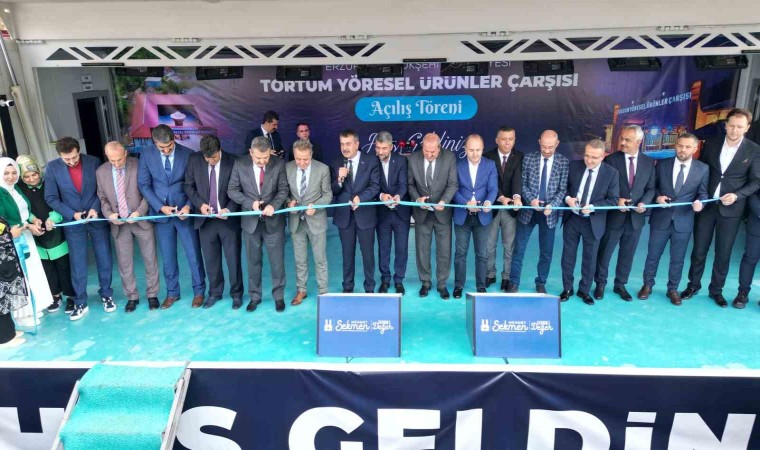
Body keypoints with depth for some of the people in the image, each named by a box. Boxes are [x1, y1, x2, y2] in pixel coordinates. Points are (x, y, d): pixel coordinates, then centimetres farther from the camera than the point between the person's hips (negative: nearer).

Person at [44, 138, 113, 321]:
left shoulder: (94, 162, -8)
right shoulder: (52, 168, -9)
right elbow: (51, 198, -4)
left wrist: (95, 208, -15)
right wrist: (72, 214, -14)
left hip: (97, 218, 1)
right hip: (73, 222, 0)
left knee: (105, 260, 8)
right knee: (77, 264, 5)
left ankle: (106, 295, 26)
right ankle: (80, 303, 18)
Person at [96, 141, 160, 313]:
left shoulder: (139, 166, -10)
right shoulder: (101, 172, 1)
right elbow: (102, 198, 9)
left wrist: (139, 212, -19)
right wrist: (109, 214, -9)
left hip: (141, 220, -2)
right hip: (118, 223, 3)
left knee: (150, 260, 6)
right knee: (124, 263, 9)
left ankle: (152, 294, 22)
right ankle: (132, 297, 25)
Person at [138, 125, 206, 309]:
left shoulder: (188, 154, -8)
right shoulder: (146, 155, -4)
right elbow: (144, 185, -1)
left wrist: (188, 206, -16)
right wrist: (161, 206, -11)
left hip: (185, 211, -1)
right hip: (161, 213, 2)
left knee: (193, 255, 5)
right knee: (167, 258, 11)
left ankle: (199, 291, 21)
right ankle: (172, 292, 27)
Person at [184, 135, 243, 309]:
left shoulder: (233, 162, -12)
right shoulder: (194, 160, -4)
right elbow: (189, 186, 5)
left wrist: (229, 209, -19)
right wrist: (200, 204, -11)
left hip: (228, 218, -2)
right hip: (206, 219, 3)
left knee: (233, 259, 8)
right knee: (211, 260, 13)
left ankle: (236, 294, 25)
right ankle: (214, 293, 31)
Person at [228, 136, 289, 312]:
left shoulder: (278, 164, -8)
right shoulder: (240, 164, -7)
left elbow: (284, 189, -4)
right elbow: (232, 190, -3)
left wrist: (273, 205, -21)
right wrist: (250, 203, -18)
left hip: (274, 220, -1)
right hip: (251, 221, 1)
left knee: (277, 261, 7)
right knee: (253, 261, 12)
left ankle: (279, 296, 23)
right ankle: (255, 297, 28)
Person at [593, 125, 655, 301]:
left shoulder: (649, 162, 3)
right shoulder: (611, 159, -6)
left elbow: (651, 188, 5)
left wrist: (644, 202, -13)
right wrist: (616, 200, -18)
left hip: (635, 216, 3)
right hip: (614, 215, -3)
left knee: (628, 254, 13)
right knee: (604, 252, 7)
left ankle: (620, 285, 28)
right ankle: (600, 284, 24)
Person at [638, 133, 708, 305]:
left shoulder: (703, 169, -1)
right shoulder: (662, 165, 0)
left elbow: (703, 193, 2)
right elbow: (652, 186, 8)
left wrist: (699, 202, -19)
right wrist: (657, 197, -12)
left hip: (683, 222, 0)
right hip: (660, 219, 0)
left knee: (677, 259, 12)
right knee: (653, 255, 10)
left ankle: (673, 289, 28)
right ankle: (647, 285, 27)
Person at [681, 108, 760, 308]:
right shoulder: (711, 145, 3)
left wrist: (737, 195, -19)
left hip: (731, 209, -1)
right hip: (706, 205, 2)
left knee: (723, 252, 7)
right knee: (699, 249, 8)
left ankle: (716, 290, 21)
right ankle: (693, 285, 22)